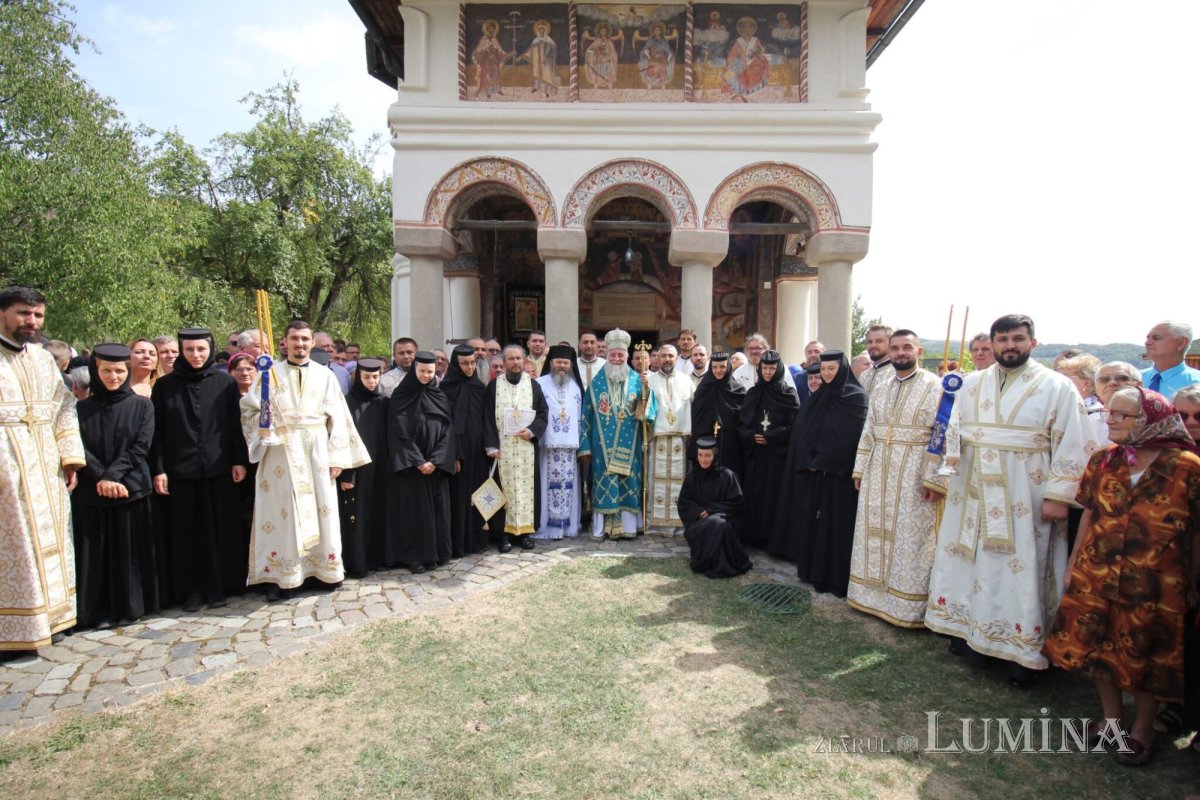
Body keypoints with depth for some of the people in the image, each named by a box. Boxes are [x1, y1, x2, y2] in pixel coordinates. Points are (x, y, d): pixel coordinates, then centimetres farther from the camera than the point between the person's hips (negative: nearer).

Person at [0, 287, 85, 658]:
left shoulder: (43, 359, 12)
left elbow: (64, 408, 14)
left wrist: (70, 457, 7)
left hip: (46, 467, 6)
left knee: (48, 539, 12)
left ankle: (47, 616, 24)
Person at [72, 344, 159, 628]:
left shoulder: (142, 406, 3)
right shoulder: (83, 409, 7)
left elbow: (141, 447, -5)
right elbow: (79, 450, -1)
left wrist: (113, 475, -15)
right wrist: (101, 478, -15)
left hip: (131, 490, -1)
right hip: (90, 493, 2)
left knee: (130, 550, 4)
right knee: (96, 552, 5)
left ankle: (130, 607, 15)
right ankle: (101, 611, 15)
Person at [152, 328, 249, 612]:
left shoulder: (225, 382, 3)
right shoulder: (165, 385, 3)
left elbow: (235, 424, 3)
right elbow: (157, 431, 3)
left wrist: (240, 460, -2)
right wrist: (158, 469, -2)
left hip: (218, 468, 0)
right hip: (180, 470, 0)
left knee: (219, 529, 5)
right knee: (185, 531, 6)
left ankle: (217, 586, 16)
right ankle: (190, 589, 17)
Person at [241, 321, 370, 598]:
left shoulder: (325, 375, 8)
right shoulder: (271, 373, 5)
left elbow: (337, 419, 5)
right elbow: (249, 409, 5)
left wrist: (337, 457, -1)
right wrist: (262, 423, -18)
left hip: (317, 450, 1)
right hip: (281, 451, -1)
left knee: (321, 508, 4)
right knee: (281, 509, 1)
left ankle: (324, 567, 16)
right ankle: (278, 575, 10)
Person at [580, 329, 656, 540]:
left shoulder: (637, 381, 7)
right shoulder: (596, 382, 5)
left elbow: (649, 411, 0)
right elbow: (586, 416, 5)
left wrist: (646, 390, -18)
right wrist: (585, 447, 1)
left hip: (629, 446, 1)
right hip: (603, 445, -1)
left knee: (629, 482, 3)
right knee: (604, 484, 0)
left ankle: (628, 526, 10)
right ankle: (602, 527, 7)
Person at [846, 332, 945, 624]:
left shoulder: (934, 386, -7)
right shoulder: (883, 387, 11)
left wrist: (934, 479, -17)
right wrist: (861, 469, 8)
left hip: (914, 474, -6)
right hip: (878, 473, 6)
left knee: (910, 539, 1)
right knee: (876, 533, 12)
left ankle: (908, 605, 14)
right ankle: (874, 593, 27)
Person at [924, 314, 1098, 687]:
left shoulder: (1057, 387, -3)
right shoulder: (971, 384, 8)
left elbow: (1073, 445, -7)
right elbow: (953, 430, 9)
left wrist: (1059, 495, -11)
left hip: (1023, 500, -3)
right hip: (973, 495, 4)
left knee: (1019, 571, 3)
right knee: (972, 564, 12)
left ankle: (1022, 649, 17)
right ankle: (970, 630, 28)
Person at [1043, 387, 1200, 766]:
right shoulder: (1103, 460, 0)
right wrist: (1073, 562, 9)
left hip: (1155, 584, -3)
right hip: (1097, 574, 4)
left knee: (1146, 656, 11)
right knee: (1099, 648, 13)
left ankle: (1143, 728, 34)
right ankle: (1111, 717, 35)